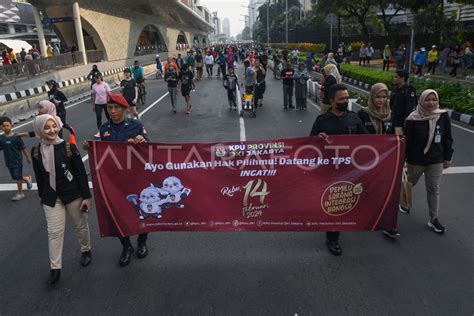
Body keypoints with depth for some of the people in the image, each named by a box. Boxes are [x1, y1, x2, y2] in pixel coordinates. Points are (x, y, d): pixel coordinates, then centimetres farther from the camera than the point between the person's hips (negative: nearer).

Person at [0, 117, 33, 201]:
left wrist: (28, 157, 1)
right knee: (15, 177, 14)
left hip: (17, 160, -5)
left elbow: (23, 148, -5)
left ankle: (20, 193, 16)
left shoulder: (16, 137, -13)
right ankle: (27, 179, 42)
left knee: (18, 177, 0)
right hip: (9, 162, 5)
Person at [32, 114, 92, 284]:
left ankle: (86, 251, 39)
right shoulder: (36, 152, -4)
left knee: (80, 225, 15)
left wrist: (86, 196, -11)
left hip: (73, 194, -2)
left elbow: (81, 173, -10)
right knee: (54, 232, 3)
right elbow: (39, 177, 7)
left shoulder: (69, 147, -13)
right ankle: (55, 268, 14)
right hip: (51, 198, 2)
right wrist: (43, 197, 13)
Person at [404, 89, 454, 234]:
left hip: (436, 161, 2)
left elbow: (448, 138, 2)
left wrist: (447, 157, 3)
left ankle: (434, 219, 18)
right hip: (416, 160, -2)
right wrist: (405, 159, -7)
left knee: (433, 189, 8)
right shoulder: (413, 118, -14)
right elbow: (407, 140, -9)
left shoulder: (443, 116, -6)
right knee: (410, 183, 19)